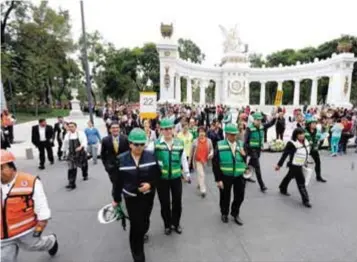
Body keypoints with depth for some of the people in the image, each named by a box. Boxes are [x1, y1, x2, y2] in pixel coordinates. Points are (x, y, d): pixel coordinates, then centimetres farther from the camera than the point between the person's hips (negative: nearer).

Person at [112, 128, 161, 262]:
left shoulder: (151, 156, -10)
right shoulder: (121, 159, -13)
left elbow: (157, 174, -1)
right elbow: (117, 181, -4)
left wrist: (150, 184, -18)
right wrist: (116, 199, 3)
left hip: (148, 196, 2)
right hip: (131, 198, -2)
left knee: (145, 221, 18)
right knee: (136, 224, -3)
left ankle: (142, 234, 56)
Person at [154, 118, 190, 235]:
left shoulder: (179, 143, 0)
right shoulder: (156, 144, -11)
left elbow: (183, 159, 8)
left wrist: (187, 173, 11)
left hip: (176, 177, 2)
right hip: (161, 178, -2)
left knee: (177, 202, 15)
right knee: (165, 203, 12)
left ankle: (176, 223, 38)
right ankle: (167, 225, 35)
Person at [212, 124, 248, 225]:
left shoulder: (240, 145, 1)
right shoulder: (220, 146, -10)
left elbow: (245, 161, 7)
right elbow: (215, 164, -10)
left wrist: (244, 155, -15)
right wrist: (218, 179, -13)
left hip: (239, 176, 3)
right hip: (225, 176, -3)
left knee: (239, 197, 12)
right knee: (225, 197, 13)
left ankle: (235, 214, 39)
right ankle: (224, 213, 41)